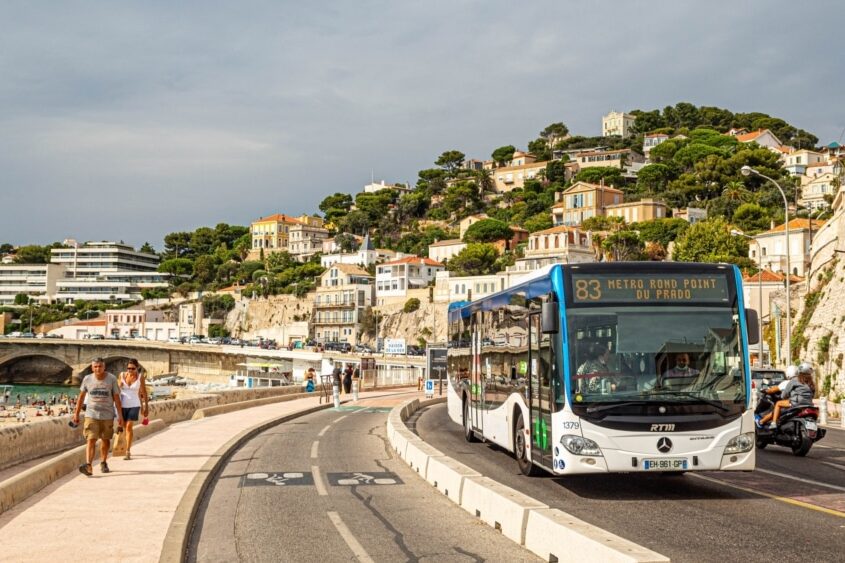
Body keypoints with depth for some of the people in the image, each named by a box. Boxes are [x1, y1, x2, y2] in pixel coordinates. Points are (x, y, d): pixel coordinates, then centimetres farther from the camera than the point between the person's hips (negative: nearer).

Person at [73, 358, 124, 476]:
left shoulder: (112, 379, -4)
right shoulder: (87, 379, 0)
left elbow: (116, 398, -2)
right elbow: (81, 397, 9)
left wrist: (120, 415, -5)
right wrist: (76, 414, 9)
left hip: (107, 415, 0)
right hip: (91, 414, 0)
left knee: (105, 440, 12)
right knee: (91, 440, -13)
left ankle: (103, 463, 29)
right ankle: (88, 465, -24)